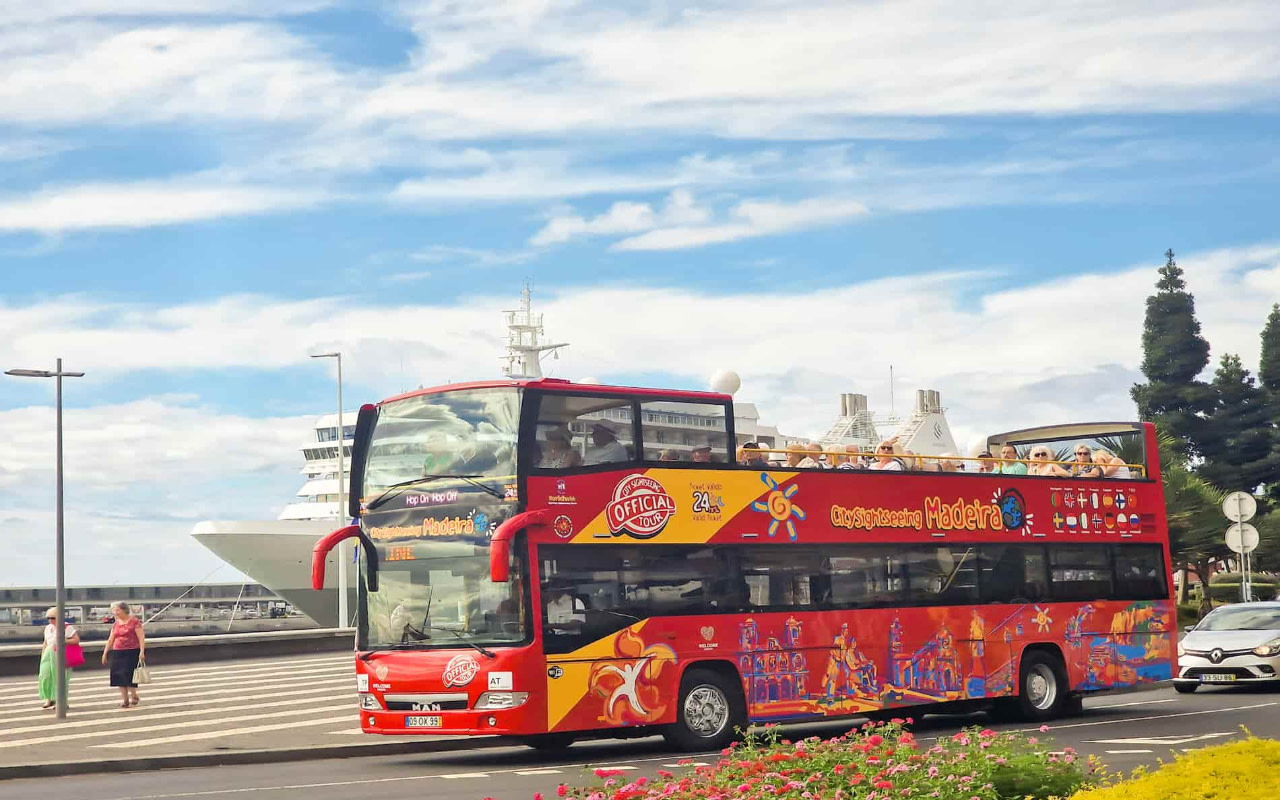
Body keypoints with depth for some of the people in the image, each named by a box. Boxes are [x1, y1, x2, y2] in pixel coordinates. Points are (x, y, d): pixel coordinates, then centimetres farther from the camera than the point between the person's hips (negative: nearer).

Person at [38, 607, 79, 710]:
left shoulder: (67, 627, -6)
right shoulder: (48, 628, 15)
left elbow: (76, 640, -10)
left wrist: (63, 641, -17)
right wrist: (42, 655, 16)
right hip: (49, 655, 6)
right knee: (45, 676, -6)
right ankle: (49, 699, 7)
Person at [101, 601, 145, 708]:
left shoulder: (134, 621, -5)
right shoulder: (115, 624, 12)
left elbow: (141, 637, -9)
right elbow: (110, 640, 17)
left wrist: (142, 651, -17)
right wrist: (105, 653, 15)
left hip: (131, 652, -6)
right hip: (117, 653, 6)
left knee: (128, 674, -10)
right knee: (118, 675, 1)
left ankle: (133, 695, 11)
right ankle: (124, 699, 8)